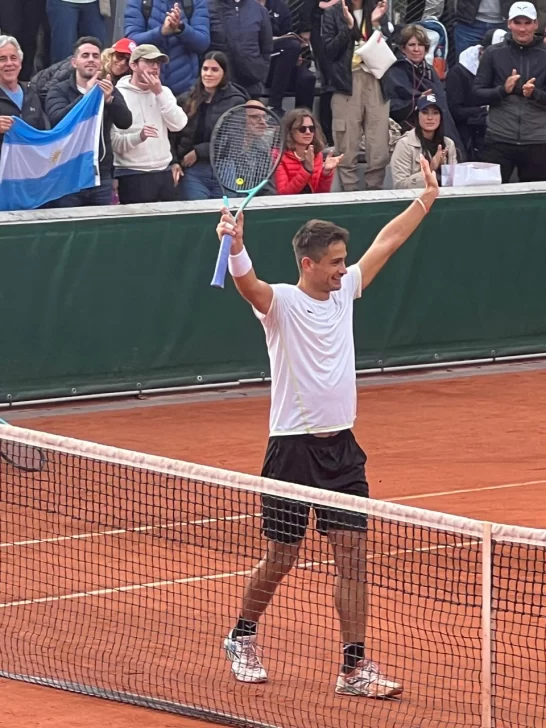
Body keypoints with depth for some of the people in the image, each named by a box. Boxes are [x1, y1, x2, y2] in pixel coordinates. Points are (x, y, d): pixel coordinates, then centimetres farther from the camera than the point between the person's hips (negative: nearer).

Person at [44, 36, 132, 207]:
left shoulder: (109, 91, 10)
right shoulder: (59, 91, 1)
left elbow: (126, 122, -6)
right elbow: (57, 119, -18)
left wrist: (109, 99, -25)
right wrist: (87, 95, -23)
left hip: (101, 176, 3)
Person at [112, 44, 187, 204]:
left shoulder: (163, 92, 12)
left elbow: (178, 124, -3)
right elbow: (113, 141, -12)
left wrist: (159, 93, -7)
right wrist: (138, 137, -29)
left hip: (163, 173, 5)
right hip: (132, 176, -5)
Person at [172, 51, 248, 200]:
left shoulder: (236, 102, 0)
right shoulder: (186, 101, 9)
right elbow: (172, 136, 10)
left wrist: (199, 152, -10)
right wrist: (173, 162, -7)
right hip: (192, 172, 1)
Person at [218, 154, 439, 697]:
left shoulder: (344, 291, 7)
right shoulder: (281, 303, -11)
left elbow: (388, 240, 17)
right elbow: (247, 283, -33)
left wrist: (427, 197, 19)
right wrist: (235, 246, -52)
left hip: (342, 448, 5)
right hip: (293, 448, -5)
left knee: (352, 556, -1)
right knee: (280, 559, 5)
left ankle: (354, 667, 2)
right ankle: (242, 638, 30)